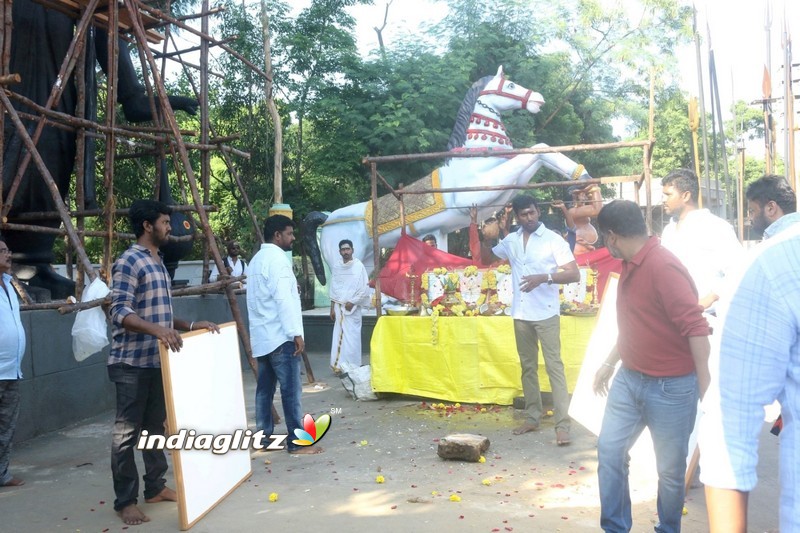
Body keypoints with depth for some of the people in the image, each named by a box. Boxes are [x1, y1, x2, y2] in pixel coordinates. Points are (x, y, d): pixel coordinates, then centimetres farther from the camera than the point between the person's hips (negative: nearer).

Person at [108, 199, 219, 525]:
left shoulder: (158, 263, 16)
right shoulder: (129, 262, -13)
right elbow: (121, 313, -22)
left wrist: (191, 326, 10)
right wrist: (156, 330, -37)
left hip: (157, 361, 9)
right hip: (132, 363, -9)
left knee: (155, 426, 15)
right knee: (127, 431, -1)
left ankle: (155, 487, 26)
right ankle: (125, 500, 8)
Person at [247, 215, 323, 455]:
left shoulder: (257, 259, 18)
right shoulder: (277, 258, -13)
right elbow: (283, 299, -20)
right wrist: (296, 333, -21)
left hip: (262, 336, 10)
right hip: (280, 336, -10)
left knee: (265, 389, 11)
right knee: (291, 390, -6)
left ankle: (263, 437, 15)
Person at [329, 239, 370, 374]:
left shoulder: (359, 266, -4)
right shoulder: (336, 267, 8)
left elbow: (364, 288, -5)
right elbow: (333, 290, 11)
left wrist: (352, 302, -11)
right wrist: (332, 308, 8)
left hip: (353, 307, -4)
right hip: (339, 306, 4)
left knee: (351, 337, -5)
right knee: (339, 336, 2)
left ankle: (352, 366, -1)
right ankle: (339, 365, 6)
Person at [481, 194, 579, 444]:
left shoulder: (553, 239, -7)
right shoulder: (511, 240, 8)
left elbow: (574, 274, -12)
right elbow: (487, 258, 24)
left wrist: (544, 277, -24)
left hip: (546, 314, -5)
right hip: (520, 314, 5)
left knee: (554, 367, -7)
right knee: (528, 367, 12)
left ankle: (562, 424, -6)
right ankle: (532, 417, 23)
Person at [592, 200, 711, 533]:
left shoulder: (663, 266, -22)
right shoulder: (630, 266, 9)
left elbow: (696, 328, -25)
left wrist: (706, 388, -25)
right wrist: (609, 363, 24)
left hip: (671, 387, -9)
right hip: (629, 379, 9)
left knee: (670, 468, 7)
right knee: (610, 451, 9)